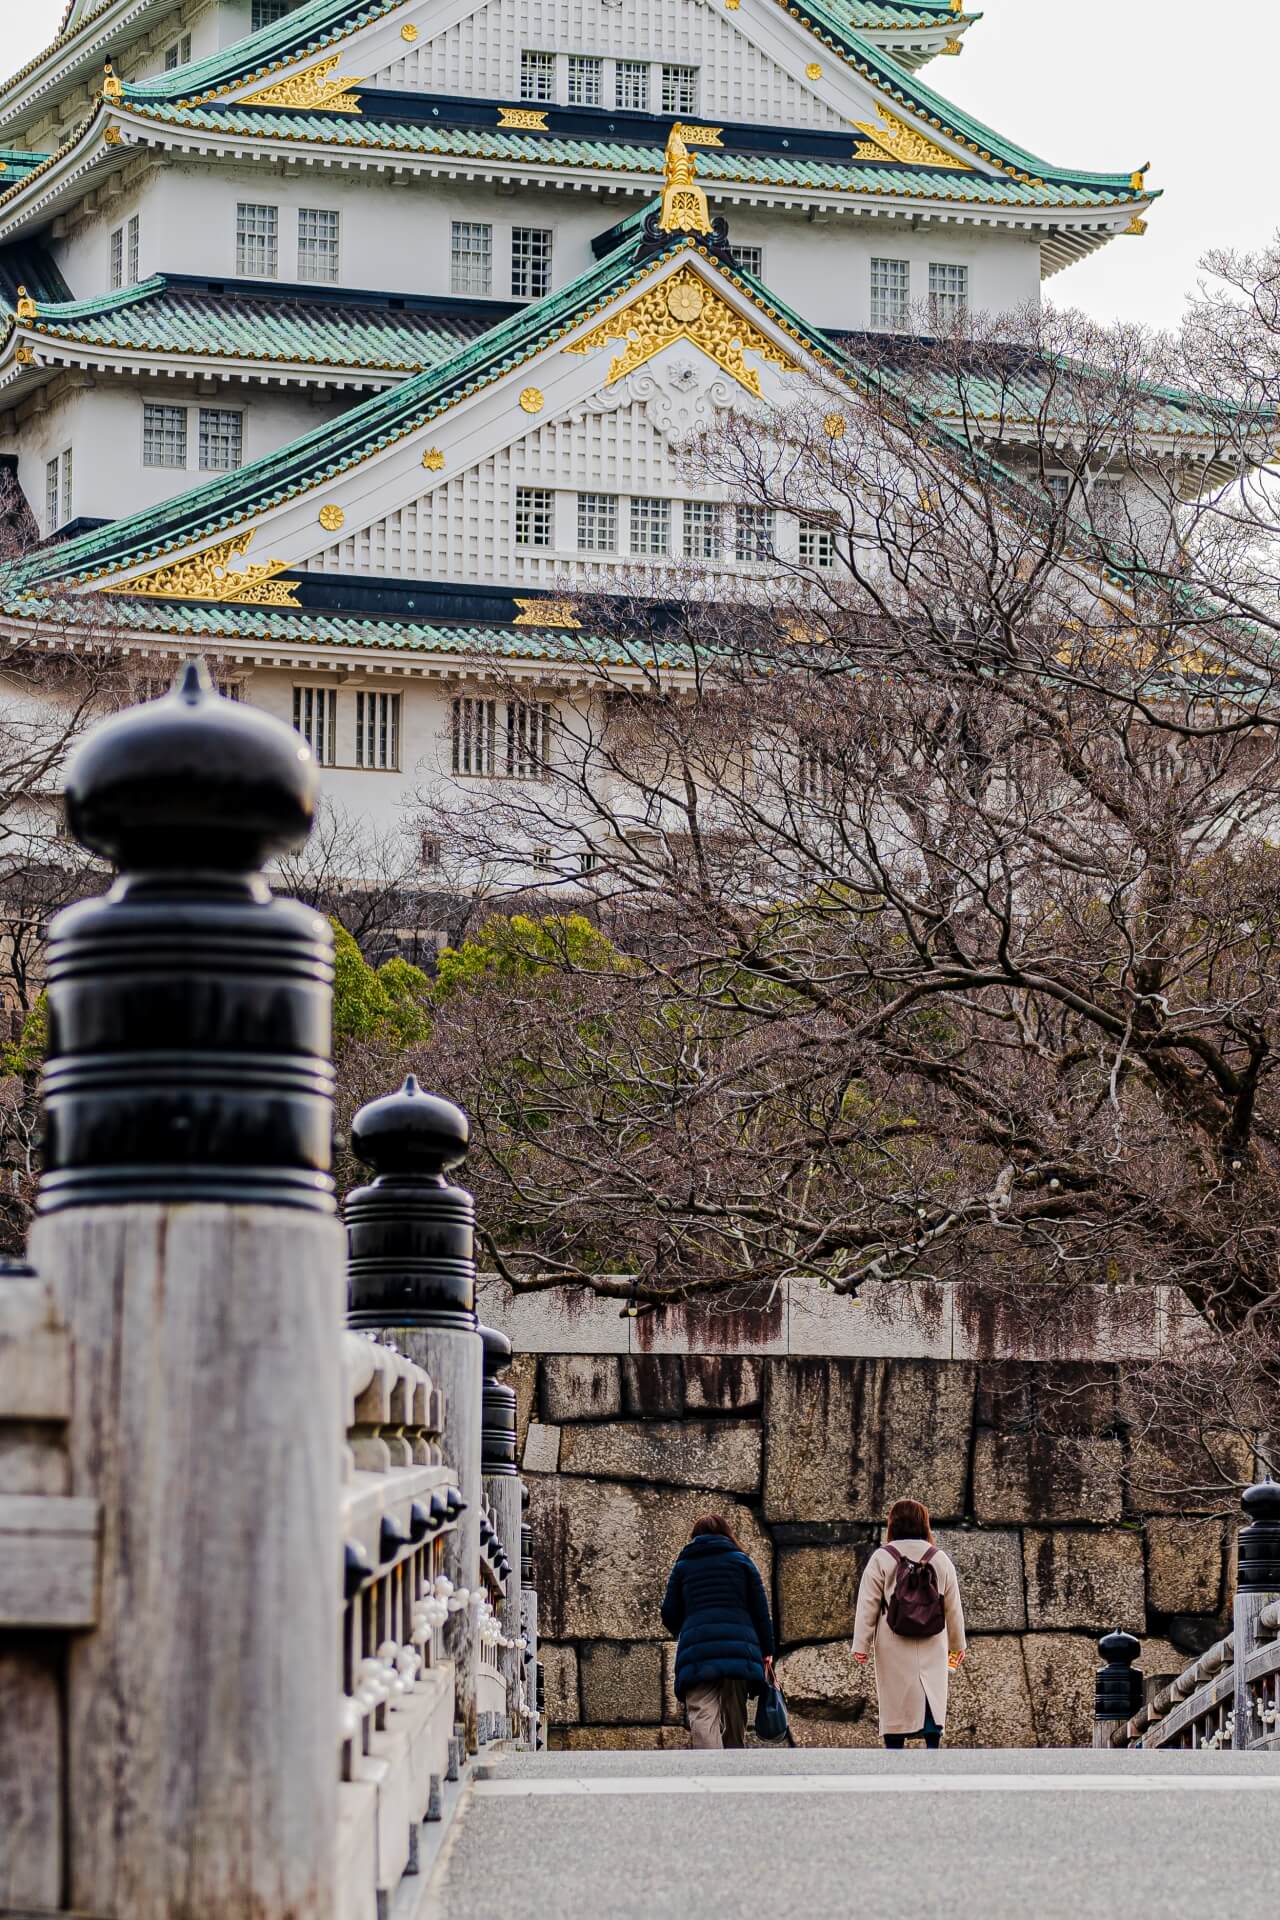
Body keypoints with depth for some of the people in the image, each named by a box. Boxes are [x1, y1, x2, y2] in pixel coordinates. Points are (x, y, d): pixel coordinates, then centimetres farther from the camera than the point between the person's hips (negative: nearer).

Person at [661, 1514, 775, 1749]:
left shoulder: (683, 1565, 16)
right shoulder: (741, 1561, 15)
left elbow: (670, 1615, 15)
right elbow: (760, 1610, 9)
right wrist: (767, 1652, 13)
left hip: (697, 1651, -1)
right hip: (740, 1648, 1)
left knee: (703, 1719, -14)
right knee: (735, 1723, 12)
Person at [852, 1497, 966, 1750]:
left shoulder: (881, 1558, -4)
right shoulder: (940, 1559, 5)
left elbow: (868, 1606, -4)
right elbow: (953, 1607, 11)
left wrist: (861, 1645, 1)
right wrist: (957, 1644, 22)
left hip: (894, 1647, -2)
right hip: (932, 1648, 2)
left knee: (896, 1705, 3)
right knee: (931, 1699, 6)